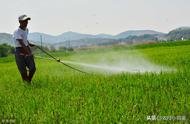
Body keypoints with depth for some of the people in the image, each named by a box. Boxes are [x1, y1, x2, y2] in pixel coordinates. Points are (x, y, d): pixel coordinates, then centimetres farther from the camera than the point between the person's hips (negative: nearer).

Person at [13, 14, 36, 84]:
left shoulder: (26, 30, 8)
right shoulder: (17, 32, -17)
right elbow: (21, 43, -27)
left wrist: (29, 44, 7)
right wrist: (29, 53, -35)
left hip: (27, 49, 6)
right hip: (20, 51, -6)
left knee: (32, 68, -1)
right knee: (23, 70, -2)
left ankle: (29, 81, 21)